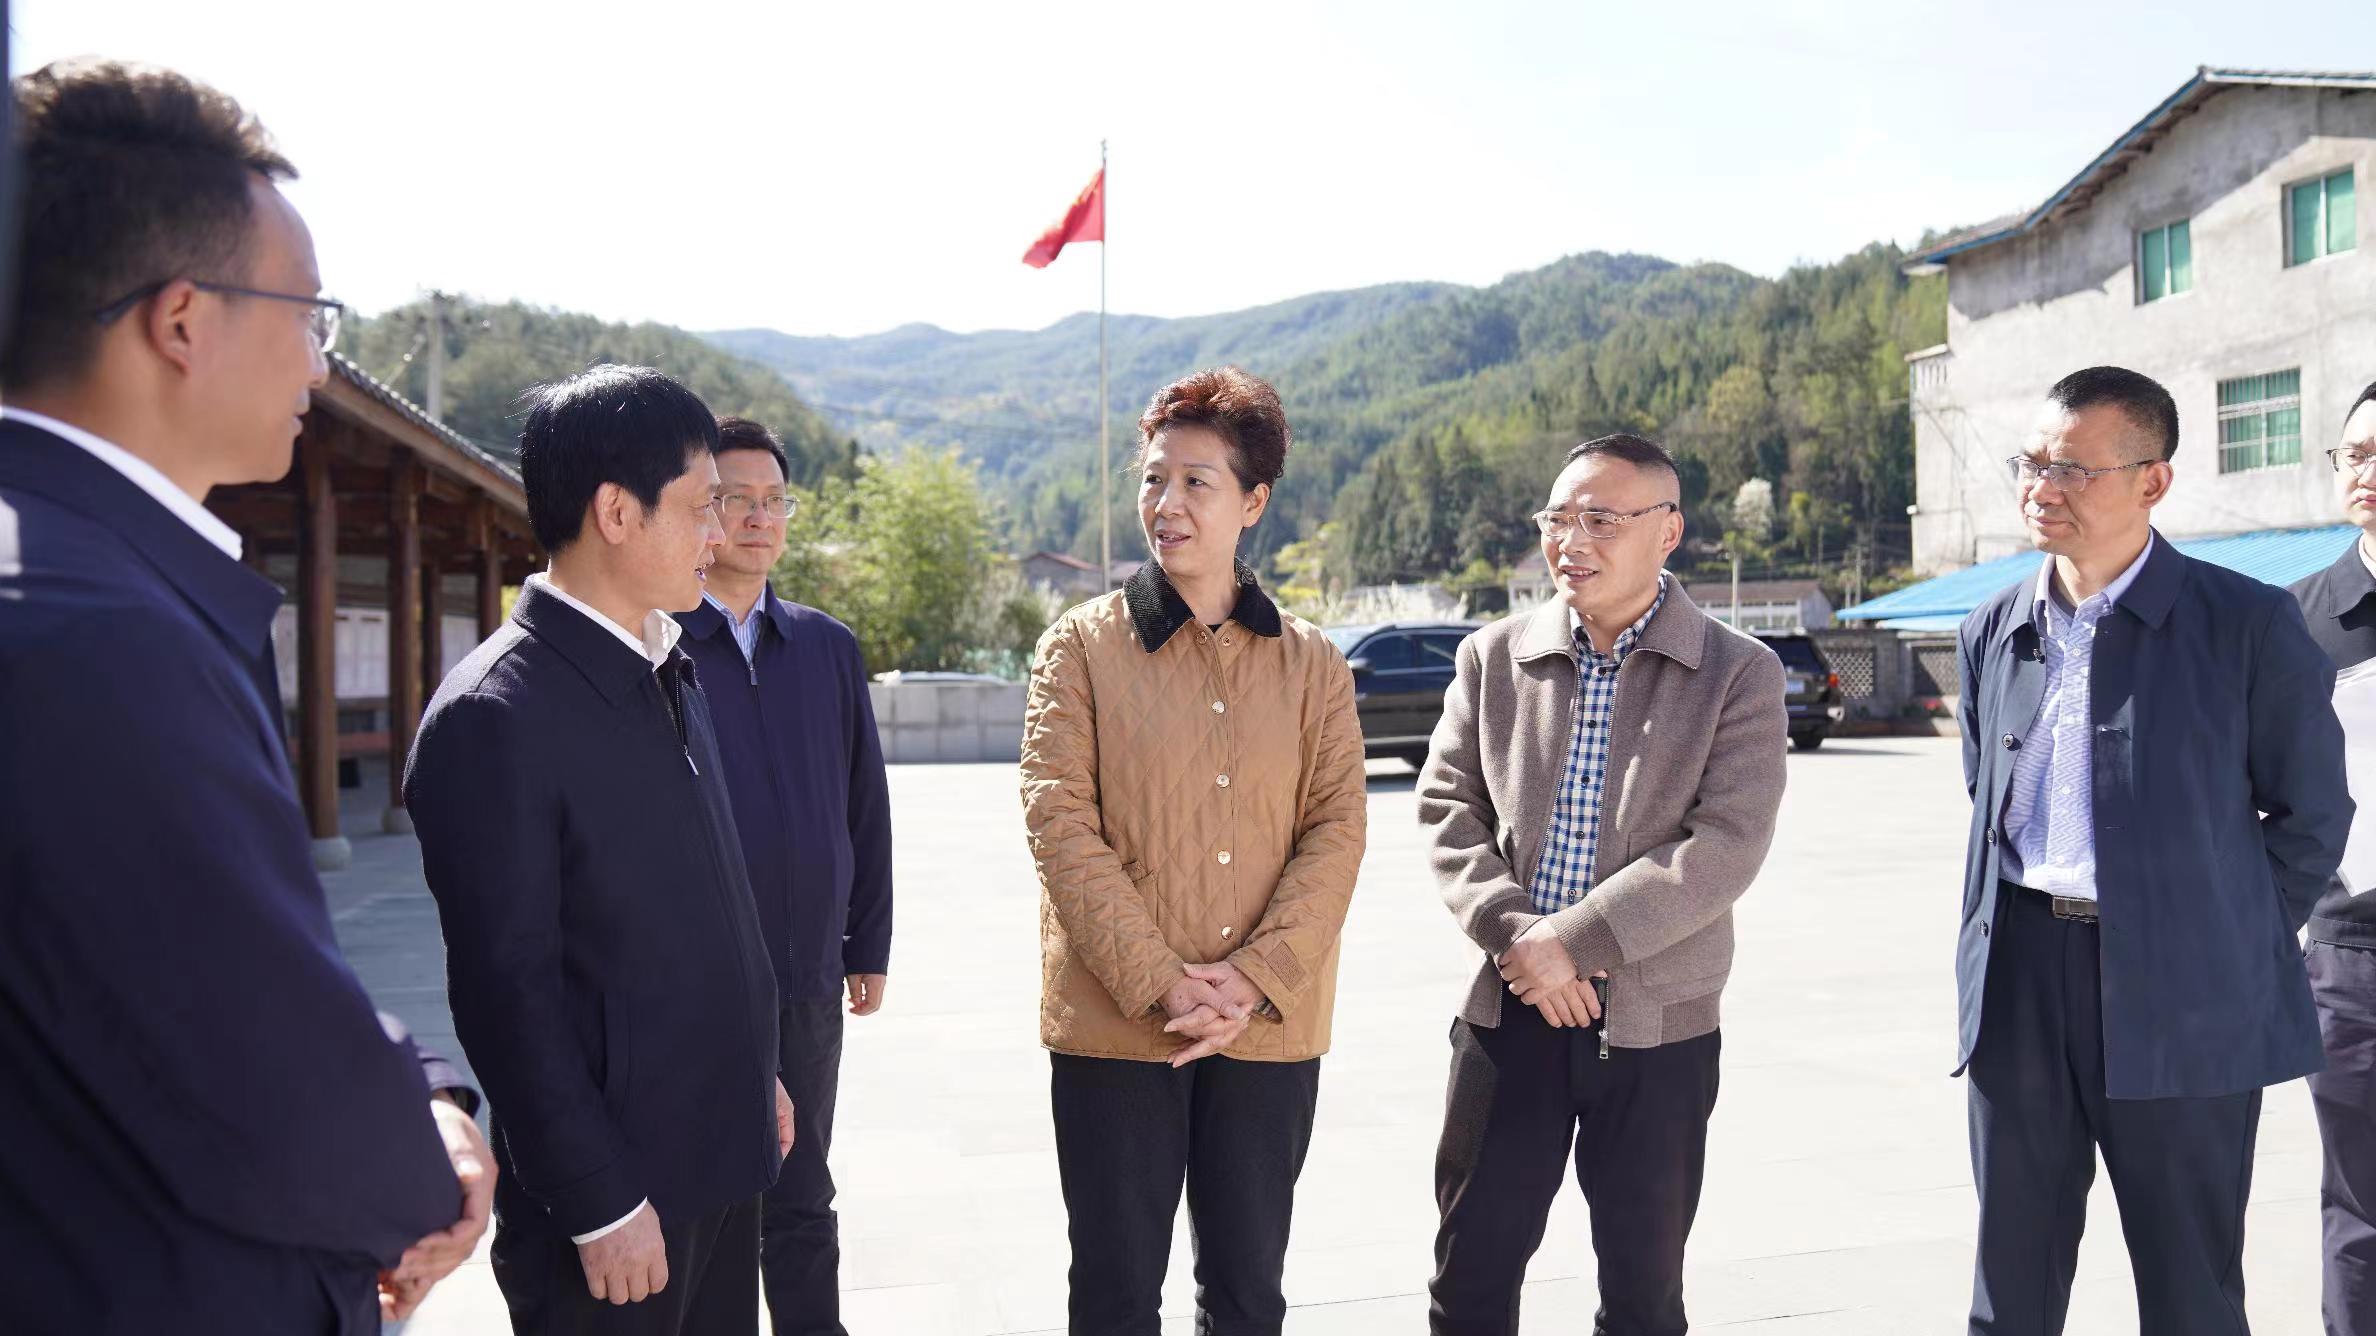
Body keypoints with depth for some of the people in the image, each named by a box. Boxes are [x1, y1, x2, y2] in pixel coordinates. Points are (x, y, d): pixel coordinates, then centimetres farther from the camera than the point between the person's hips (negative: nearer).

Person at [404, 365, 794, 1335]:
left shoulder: (667, 673, 9)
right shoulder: (495, 715, -18)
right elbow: (507, 989, -18)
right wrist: (601, 1202, -16)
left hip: (720, 1153, 8)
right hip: (620, 1184, -8)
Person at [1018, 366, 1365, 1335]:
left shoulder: (1311, 663, 6)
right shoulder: (1081, 647, 0)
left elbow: (1338, 828, -1)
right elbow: (1061, 826, -8)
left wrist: (1254, 980, -14)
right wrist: (1158, 983, -15)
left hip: (1269, 1029, 2)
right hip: (1113, 1025, -1)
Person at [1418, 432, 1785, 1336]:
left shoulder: (1739, 674, -4)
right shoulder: (1493, 658, 5)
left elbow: (1726, 846, -13)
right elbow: (1447, 808, 2)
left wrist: (1574, 940, -18)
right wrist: (1513, 936, -13)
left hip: (1658, 1021, -2)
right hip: (1509, 1008, 2)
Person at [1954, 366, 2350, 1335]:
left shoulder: (2247, 623, -6)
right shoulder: (1992, 632, 8)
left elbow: (2312, 814, 0)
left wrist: (2228, 944, 1)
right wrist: (2027, 924, 10)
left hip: (2181, 1000, -4)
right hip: (2017, 982, 4)